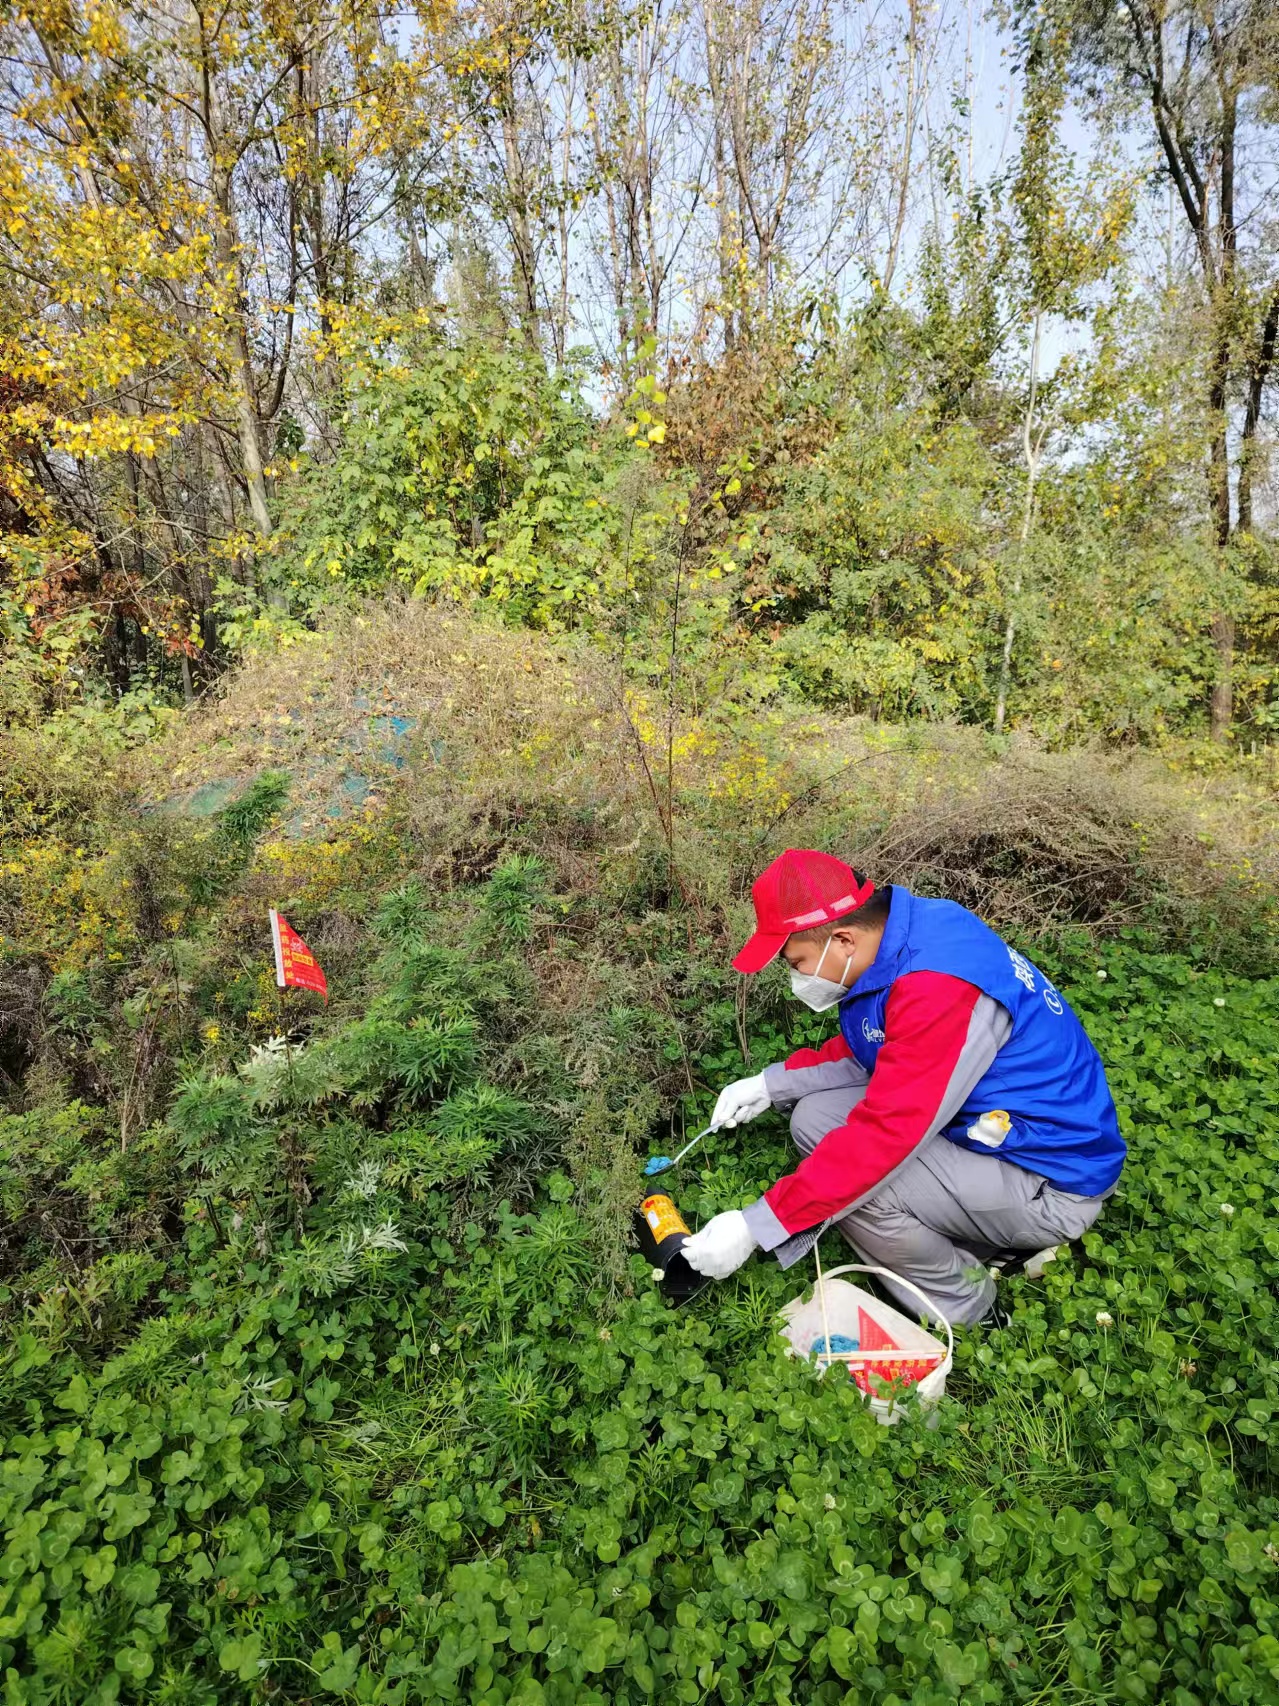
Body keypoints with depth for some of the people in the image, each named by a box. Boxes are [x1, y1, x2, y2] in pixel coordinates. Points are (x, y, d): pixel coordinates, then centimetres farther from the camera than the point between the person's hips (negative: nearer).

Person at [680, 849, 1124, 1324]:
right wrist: (771, 1083, -1)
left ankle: (959, 1308, 3)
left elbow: (884, 1136, -33)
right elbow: (861, 1052, 10)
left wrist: (755, 1227, -28)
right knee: (814, 1119, 1)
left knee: (851, 1173, -25)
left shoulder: (938, 987, -32)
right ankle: (969, 1243, 10)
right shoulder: (893, 940, -4)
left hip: (1053, 1184, -9)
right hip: (991, 1126, 9)